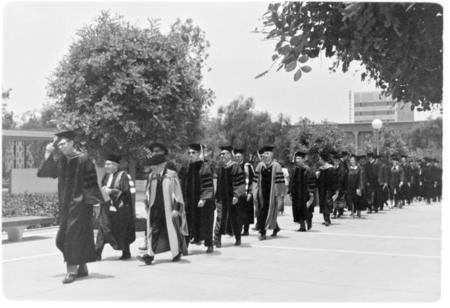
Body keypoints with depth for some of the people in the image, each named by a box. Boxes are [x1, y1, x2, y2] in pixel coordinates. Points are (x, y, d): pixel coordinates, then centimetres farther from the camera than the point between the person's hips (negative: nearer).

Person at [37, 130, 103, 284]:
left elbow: (91, 180, -11)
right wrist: (48, 155, -2)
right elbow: (42, 172, 7)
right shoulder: (60, 160, 8)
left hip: (79, 203, -7)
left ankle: (72, 269, -4)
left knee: (73, 234, -10)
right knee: (62, 237, 9)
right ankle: (82, 267, 21)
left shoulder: (82, 159, -10)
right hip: (65, 203, 7)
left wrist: (82, 195, -15)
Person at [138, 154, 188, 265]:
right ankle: (150, 254, -10)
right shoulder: (151, 176, 6)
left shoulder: (171, 176, -8)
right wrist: (148, 205, 13)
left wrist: (176, 208, -12)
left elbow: (177, 192, -8)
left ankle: (177, 253, 26)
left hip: (168, 209, -3)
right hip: (155, 209, 4)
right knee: (153, 231, -5)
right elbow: (148, 192, 16)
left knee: (172, 231, 7)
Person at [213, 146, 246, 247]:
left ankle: (238, 238, 22)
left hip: (232, 198, -4)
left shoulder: (235, 167, -10)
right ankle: (217, 238, -4)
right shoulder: (220, 168, 8)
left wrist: (236, 195, -21)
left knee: (234, 218, 6)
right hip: (221, 198, 4)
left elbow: (240, 183, -14)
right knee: (221, 217, -2)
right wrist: (217, 195, 16)